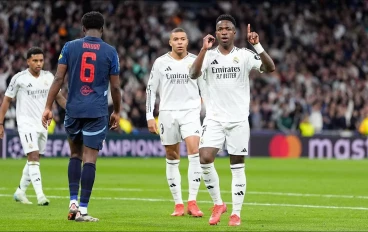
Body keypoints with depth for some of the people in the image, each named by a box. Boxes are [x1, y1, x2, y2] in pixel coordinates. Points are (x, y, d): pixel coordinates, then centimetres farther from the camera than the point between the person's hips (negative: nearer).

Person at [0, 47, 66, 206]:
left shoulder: (48, 77, 5)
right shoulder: (19, 78, -7)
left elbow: (58, 97, 15)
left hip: (42, 125, 6)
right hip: (26, 124, -5)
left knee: (34, 160, 12)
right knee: (33, 157, -17)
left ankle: (20, 192, 26)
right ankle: (40, 195, -23)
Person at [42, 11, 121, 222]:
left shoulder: (70, 47, 4)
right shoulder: (110, 52, 2)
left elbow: (58, 79, -1)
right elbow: (115, 87, 5)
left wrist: (48, 107, 2)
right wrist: (117, 112, 17)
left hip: (74, 110, 2)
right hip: (97, 112, -2)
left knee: (75, 154, 18)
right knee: (90, 159, -3)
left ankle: (73, 202, 8)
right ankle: (83, 209, -6)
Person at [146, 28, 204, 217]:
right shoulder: (160, 63, 3)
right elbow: (151, 89, 7)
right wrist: (149, 116, 1)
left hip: (190, 111, -1)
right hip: (167, 113, 1)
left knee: (194, 151, -19)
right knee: (172, 159, 4)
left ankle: (192, 202, -18)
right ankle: (178, 204, 12)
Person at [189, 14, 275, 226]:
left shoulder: (245, 55, 0)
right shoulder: (209, 55, 3)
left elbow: (270, 68, -13)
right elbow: (193, 74, -15)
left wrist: (257, 45, -24)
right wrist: (204, 49, -22)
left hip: (239, 119, -1)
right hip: (214, 119, 1)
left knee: (237, 167, 2)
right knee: (205, 159, -16)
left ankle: (236, 213, 9)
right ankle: (218, 203, 3)